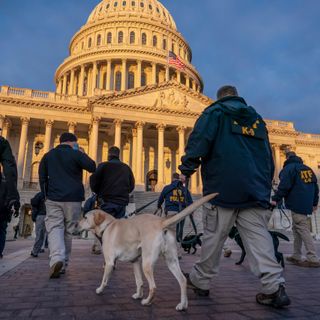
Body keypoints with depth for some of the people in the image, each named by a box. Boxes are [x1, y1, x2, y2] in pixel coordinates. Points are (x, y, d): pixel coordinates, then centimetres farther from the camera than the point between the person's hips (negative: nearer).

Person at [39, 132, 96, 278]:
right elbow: (92, 167, -8)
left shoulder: (48, 155, 13)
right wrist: (81, 153, 5)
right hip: (73, 199, -2)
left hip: (53, 199, 2)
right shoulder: (76, 154, -1)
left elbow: (42, 177, 14)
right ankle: (63, 264, 13)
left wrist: (46, 195, 20)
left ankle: (56, 259, -26)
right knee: (68, 231, 8)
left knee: (54, 228, -3)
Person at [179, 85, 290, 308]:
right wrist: (266, 186, 25)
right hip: (256, 189, 5)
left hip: (222, 188, -4)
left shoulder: (215, 112, 7)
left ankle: (200, 281, 18)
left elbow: (199, 140, -9)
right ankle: (275, 287, -4)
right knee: (259, 237, 3)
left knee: (213, 237, 4)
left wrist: (187, 168, -4)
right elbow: (269, 157, 22)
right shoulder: (257, 119, 23)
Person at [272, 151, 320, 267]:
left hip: (296, 204, -8)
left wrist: (276, 199, -10)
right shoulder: (308, 169, 17)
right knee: (296, 229, 14)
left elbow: (284, 186, -16)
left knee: (303, 229, -9)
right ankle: (296, 256, 17)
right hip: (306, 204, 8)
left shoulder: (288, 168, -6)